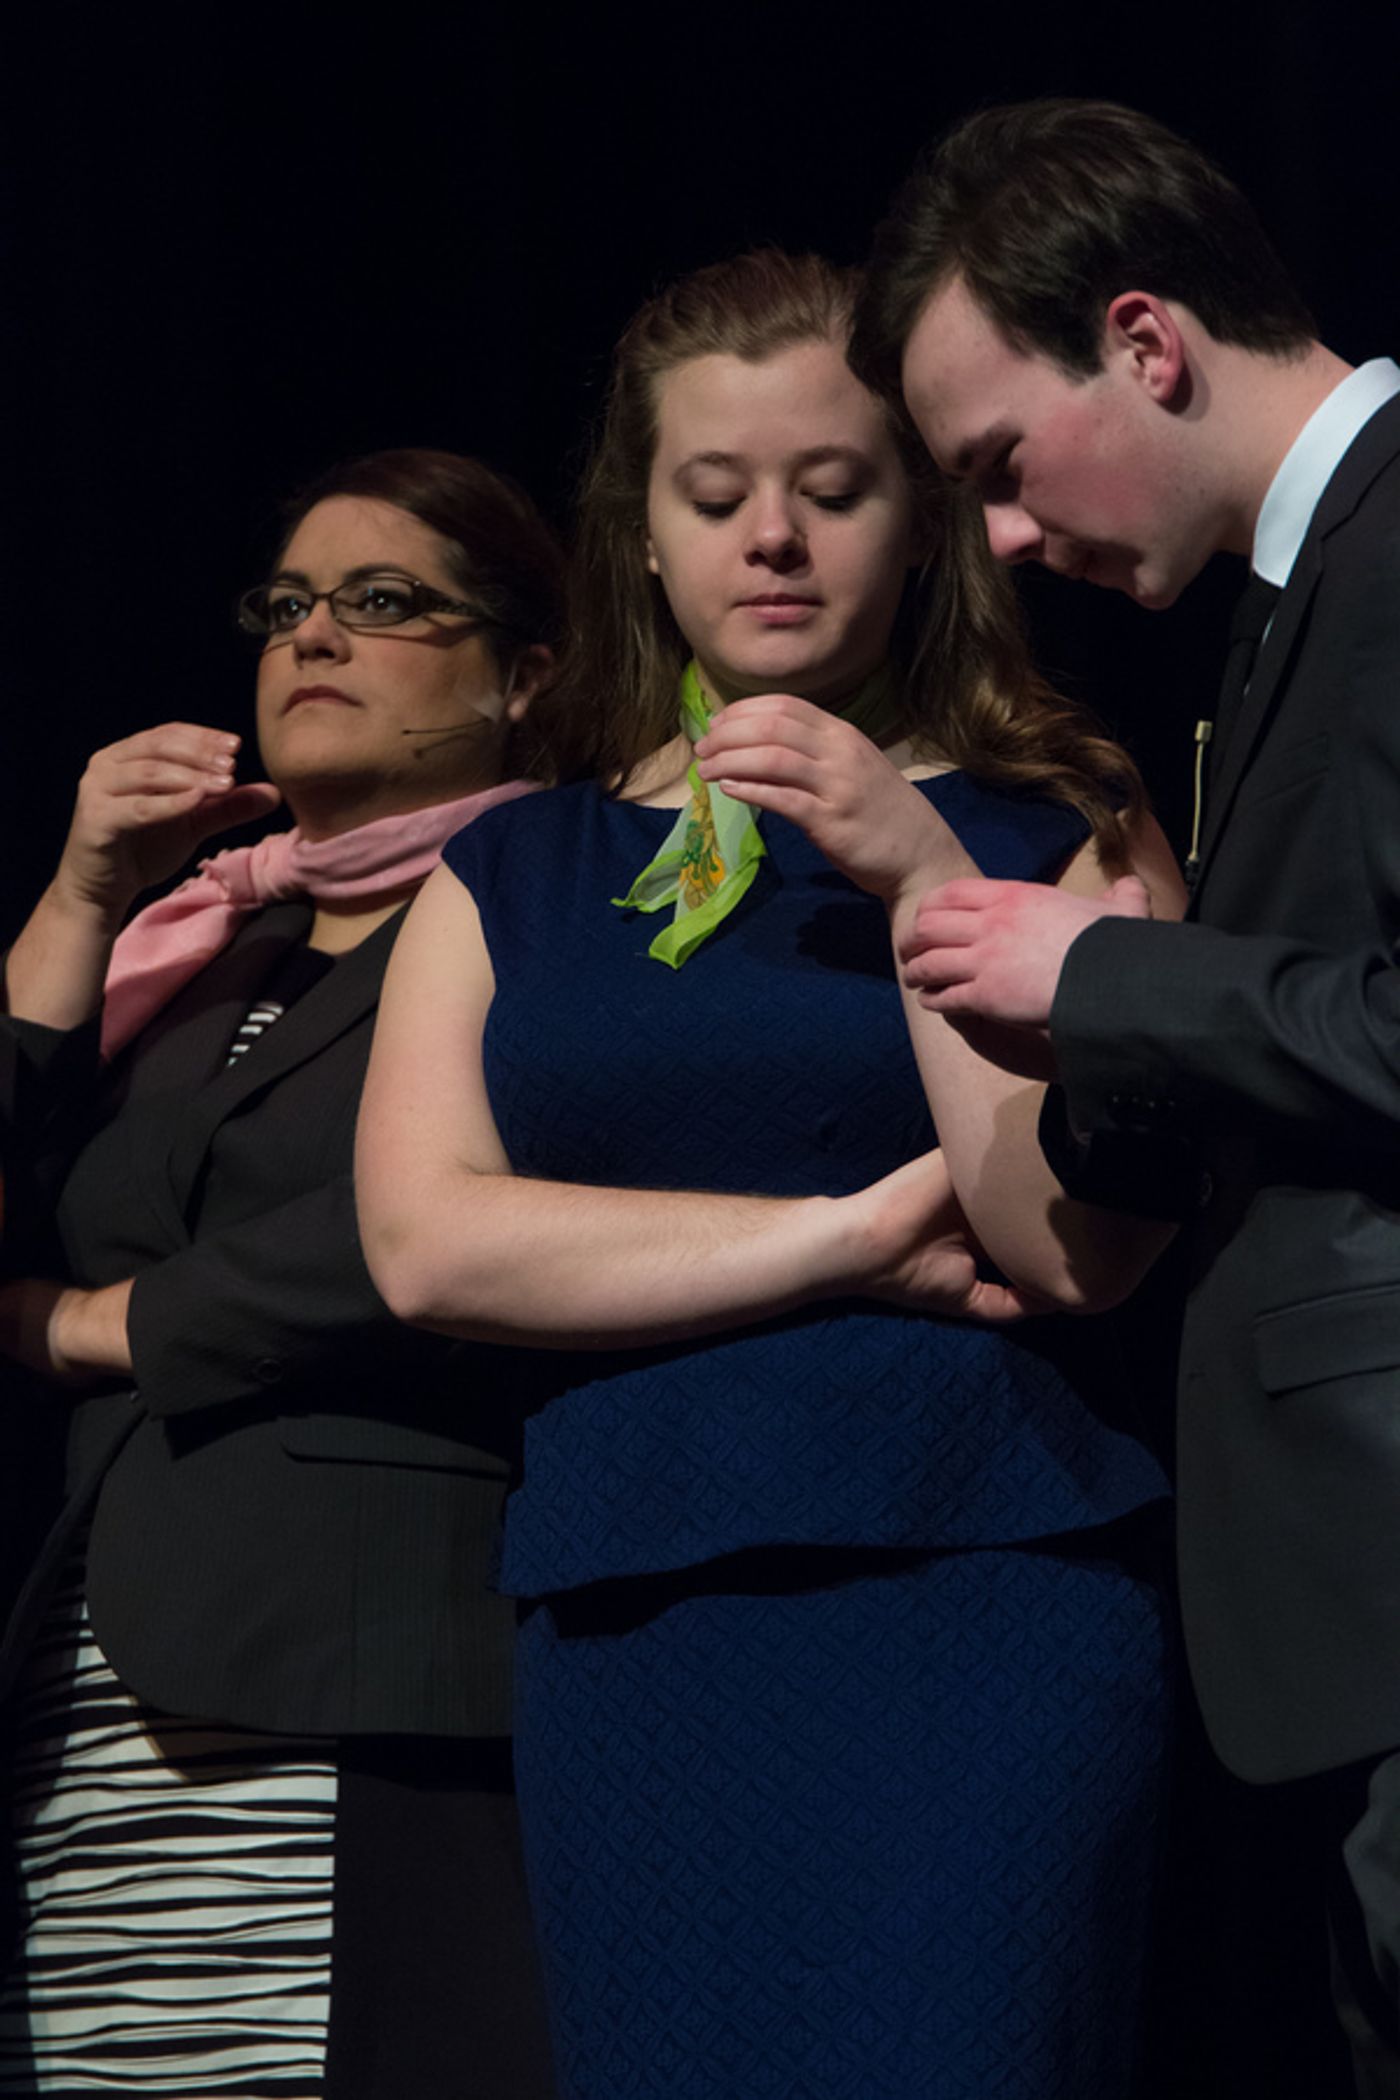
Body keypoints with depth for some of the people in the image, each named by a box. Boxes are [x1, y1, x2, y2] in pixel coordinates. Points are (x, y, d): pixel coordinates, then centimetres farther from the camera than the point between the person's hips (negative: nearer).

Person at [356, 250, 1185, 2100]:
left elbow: (1077, 1245, -4)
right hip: (627, 1631, 3)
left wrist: (921, 875, -10)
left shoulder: (1047, 826, 8)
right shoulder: (511, 874, 15)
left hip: (977, 1599, -2)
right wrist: (861, 1236, -3)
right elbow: (428, 1243, 0)